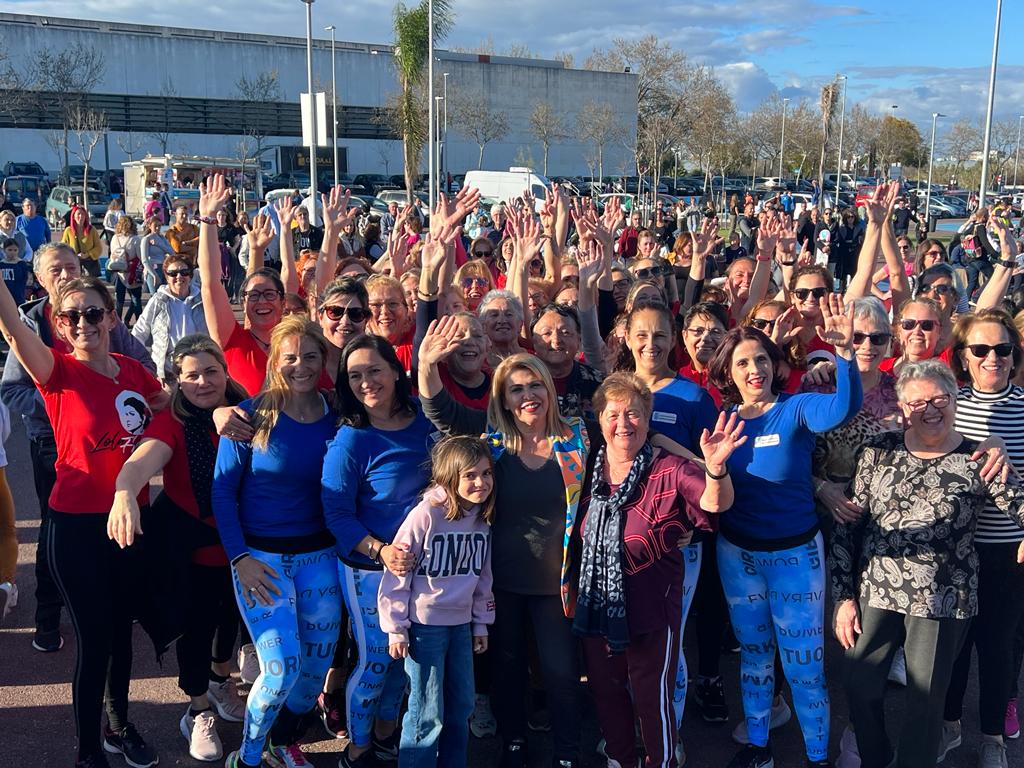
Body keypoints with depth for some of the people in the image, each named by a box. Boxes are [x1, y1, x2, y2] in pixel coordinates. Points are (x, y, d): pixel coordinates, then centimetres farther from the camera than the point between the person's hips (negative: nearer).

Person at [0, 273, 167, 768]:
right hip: (77, 526, -4)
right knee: (94, 639, 3)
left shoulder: (133, 371, 1)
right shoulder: (59, 372, -12)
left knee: (122, 628, 20)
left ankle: (119, 724, 41)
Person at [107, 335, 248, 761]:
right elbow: (144, 459, -41)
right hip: (190, 547, -4)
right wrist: (125, 493, -59)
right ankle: (199, 712, 31)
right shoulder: (173, 422, -20)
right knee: (196, 623, 6)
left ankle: (221, 679, 54)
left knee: (232, 612, 24)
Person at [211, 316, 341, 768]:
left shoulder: (336, 417, 0)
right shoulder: (253, 416, -10)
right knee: (282, 669, -10)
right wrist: (239, 557, -11)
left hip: (317, 555, 4)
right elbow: (222, 490, -7)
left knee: (318, 664, 8)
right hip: (261, 556, -4)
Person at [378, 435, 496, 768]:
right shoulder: (425, 515, -18)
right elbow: (397, 572, -14)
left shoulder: (483, 518, 3)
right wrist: (397, 628, -11)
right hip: (424, 625, -6)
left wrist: (481, 623, 16)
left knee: (462, 707, 16)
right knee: (428, 715, 1)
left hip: (461, 625, 6)